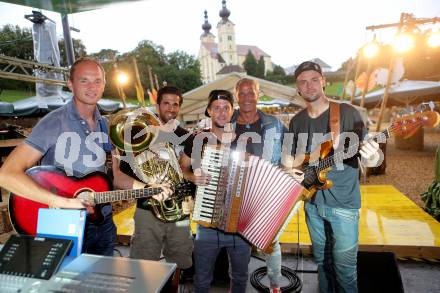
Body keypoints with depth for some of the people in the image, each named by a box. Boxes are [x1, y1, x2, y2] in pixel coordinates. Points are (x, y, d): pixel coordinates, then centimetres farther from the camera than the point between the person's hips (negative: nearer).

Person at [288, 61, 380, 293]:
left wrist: (371, 158, -31)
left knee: (344, 265, 5)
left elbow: (366, 158, -8)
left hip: (343, 203, -4)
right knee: (322, 260, 20)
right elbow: (291, 158, 14)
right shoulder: (297, 121, 5)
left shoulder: (347, 113, -9)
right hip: (312, 201, 5)